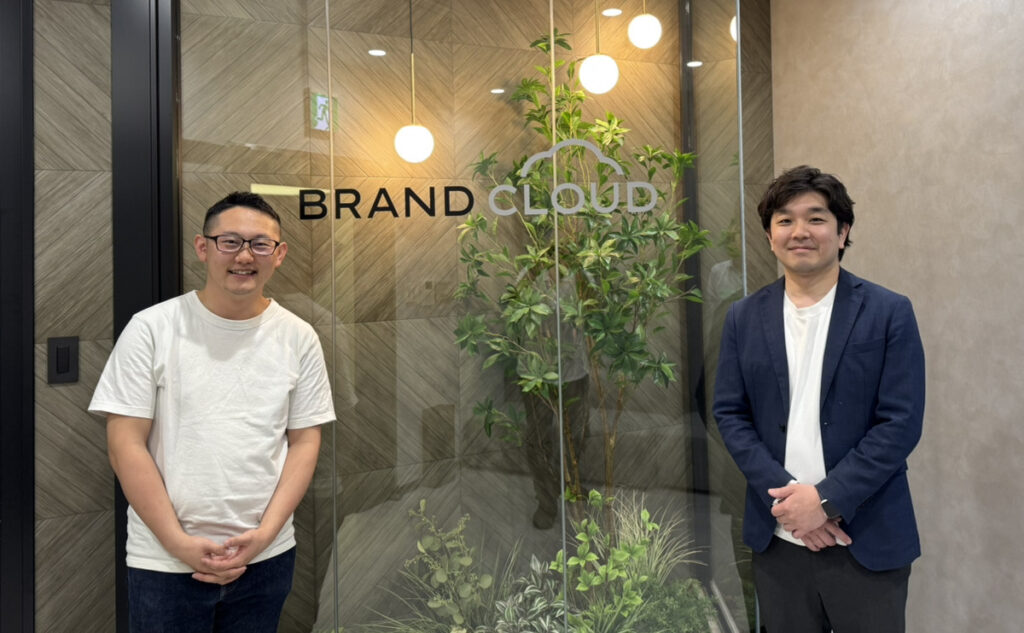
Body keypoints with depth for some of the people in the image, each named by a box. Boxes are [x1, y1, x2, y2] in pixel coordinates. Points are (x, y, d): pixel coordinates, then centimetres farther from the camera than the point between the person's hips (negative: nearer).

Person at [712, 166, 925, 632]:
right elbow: (730, 413, 1)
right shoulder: (744, 318, 3)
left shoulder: (888, 313, -4)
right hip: (778, 539, 2)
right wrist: (786, 494, -11)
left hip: (868, 541, -2)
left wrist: (827, 499, -15)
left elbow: (901, 422, -9)